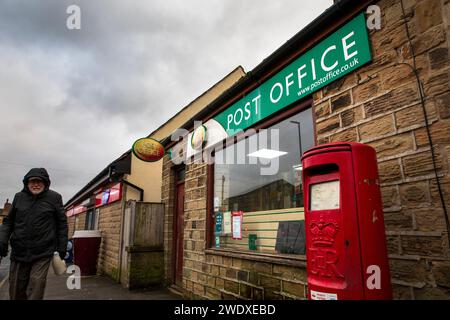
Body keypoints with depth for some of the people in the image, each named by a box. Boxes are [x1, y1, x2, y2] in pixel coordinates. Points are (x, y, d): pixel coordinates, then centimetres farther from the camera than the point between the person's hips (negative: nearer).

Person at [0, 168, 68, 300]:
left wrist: (62, 247, -1)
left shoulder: (54, 197, -3)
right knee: (16, 291, 13)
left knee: (35, 291, -6)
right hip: (19, 251, 4)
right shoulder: (19, 197, 6)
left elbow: (62, 223, 1)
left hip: (43, 253, -3)